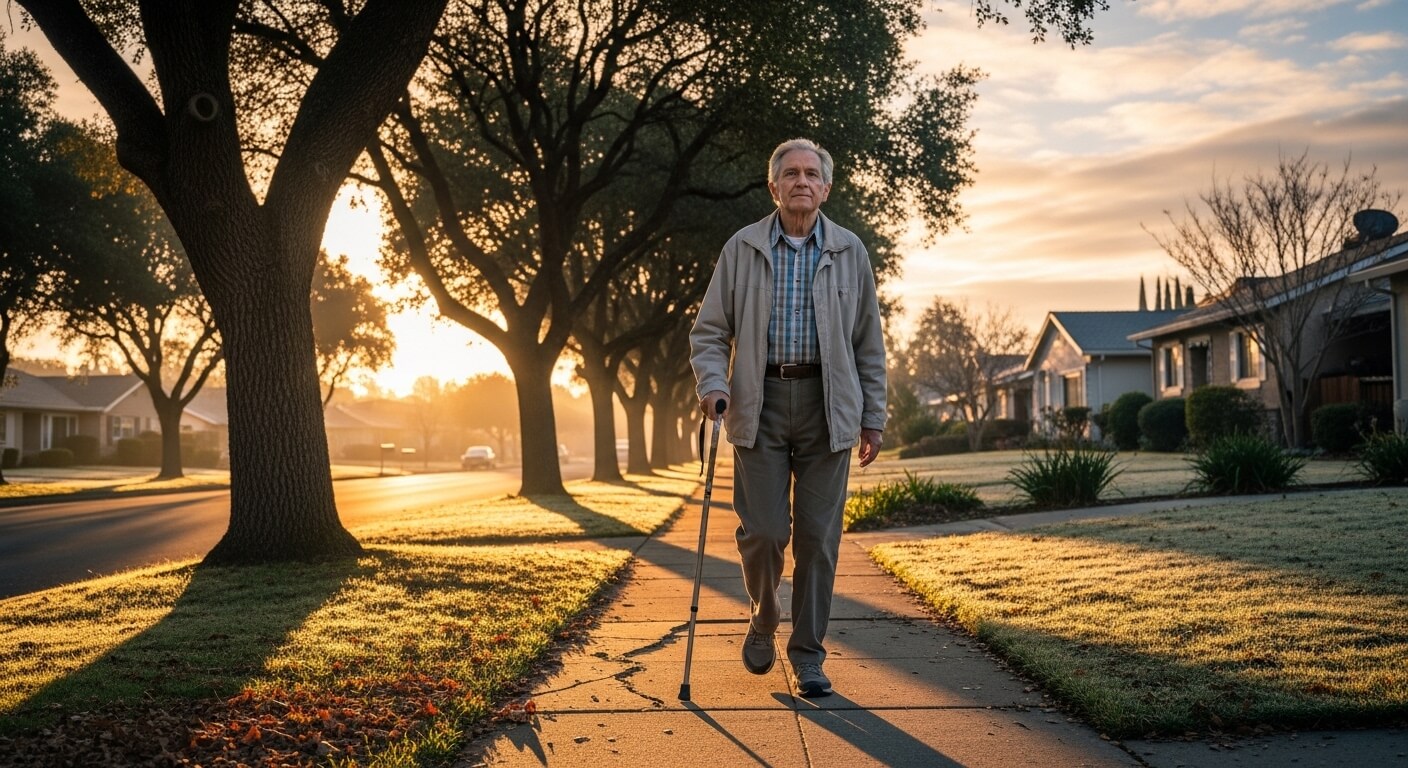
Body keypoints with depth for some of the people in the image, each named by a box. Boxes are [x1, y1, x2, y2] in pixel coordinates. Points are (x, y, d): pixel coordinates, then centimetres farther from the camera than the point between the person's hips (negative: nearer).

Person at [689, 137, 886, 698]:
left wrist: (873, 416, 7)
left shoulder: (849, 252, 8)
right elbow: (709, 330, 5)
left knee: (819, 536, 1)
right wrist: (712, 384, -13)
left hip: (827, 407, 1)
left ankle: (808, 655, 12)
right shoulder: (742, 249, 5)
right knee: (763, 531, -4)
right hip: (760, 404, -1)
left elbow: (868, 342, 10)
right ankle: (763, 620, 26)